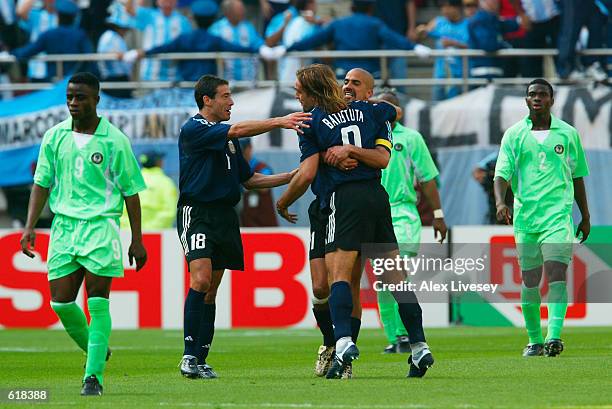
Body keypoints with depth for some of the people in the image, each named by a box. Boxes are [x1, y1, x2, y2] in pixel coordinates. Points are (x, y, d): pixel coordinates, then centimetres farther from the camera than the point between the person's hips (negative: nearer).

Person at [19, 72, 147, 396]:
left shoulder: (114, 140, -2)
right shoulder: (55, 137, 8)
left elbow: (130, 191, 2)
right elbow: (42, 183, 13)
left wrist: (137, 241, 0)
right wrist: (30, 226, 3)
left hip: (101, 225, -4)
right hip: (64, 224, 4)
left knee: (97, 301, -10)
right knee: (60, 302, 0)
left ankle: (94, 375, -8)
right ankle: (96, 350, 25)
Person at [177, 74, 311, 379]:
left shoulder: (228, 138, 19)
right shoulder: (193, 130, -8)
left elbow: (248, 179, 24)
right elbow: (238, 130, -21)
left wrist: (293, 177, 16)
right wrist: (279, 122, -27)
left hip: (224, 216, 8)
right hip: (197, 213, -8)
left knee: (210, 291, 6)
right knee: (201, 280, -21)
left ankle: (200, 361, 7)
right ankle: (189, 355, -19)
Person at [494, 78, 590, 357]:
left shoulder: (567, 133, 8)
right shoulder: (514, 135, 6)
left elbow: (577, 177, 16)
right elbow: (502, 174, -1)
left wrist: (585, 217, 17)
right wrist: (500, 201, -20)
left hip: (559, 213, -1)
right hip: (525, 215, 1)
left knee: (556, 272, -17)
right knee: (530, 280, 5)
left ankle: (554, 336, -27)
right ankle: (534, 340, 18)